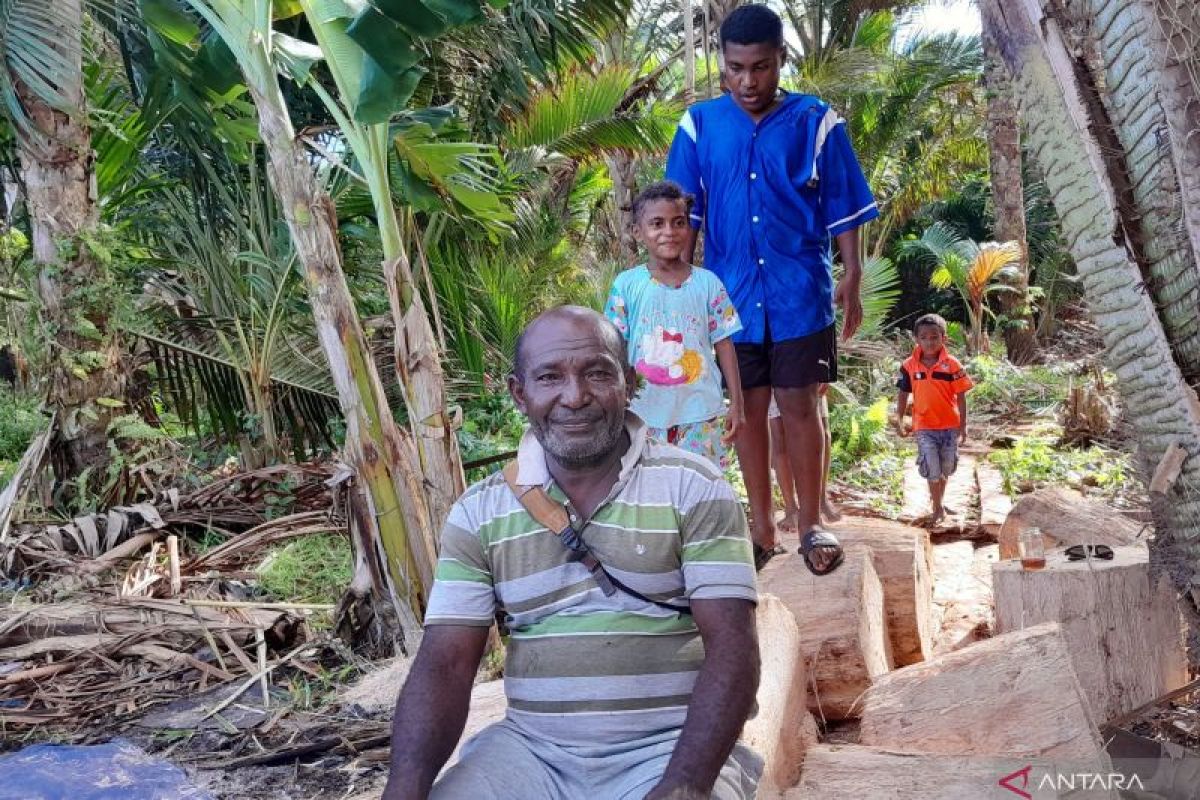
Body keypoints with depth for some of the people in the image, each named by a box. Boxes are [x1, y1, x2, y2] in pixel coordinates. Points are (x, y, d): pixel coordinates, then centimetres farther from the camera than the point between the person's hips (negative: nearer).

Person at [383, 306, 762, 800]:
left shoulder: (694, 488, -4)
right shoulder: (479, 513, 3)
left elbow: (732, 648, -10)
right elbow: (445, 663, -2)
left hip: (671, 749, -2)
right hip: (530, 752, 2)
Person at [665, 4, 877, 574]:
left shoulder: (816, 121, -2)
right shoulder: (699, 124, 1)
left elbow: (843, 209, 2)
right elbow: (684, 214, 4)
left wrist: (852, 278, -1)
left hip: (800, 291, -1)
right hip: (732, 292, 2)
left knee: (799, 404, 2)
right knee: (748, 408, 8)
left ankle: (811, 523, 15)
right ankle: (762, 526, 20)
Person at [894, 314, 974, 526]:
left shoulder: (952, 365, -7)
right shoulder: (909, 365, -4)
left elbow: (960, 396, -3)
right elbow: (903, 393, 5)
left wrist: (963, 425, -4)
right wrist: (899, 420, 0)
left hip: (950, 425, 1)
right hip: (924, 426, -1)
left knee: (945, 468, 13)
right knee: (932, 468, -6)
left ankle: (937, 500, 36)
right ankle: (938, 508, 9)